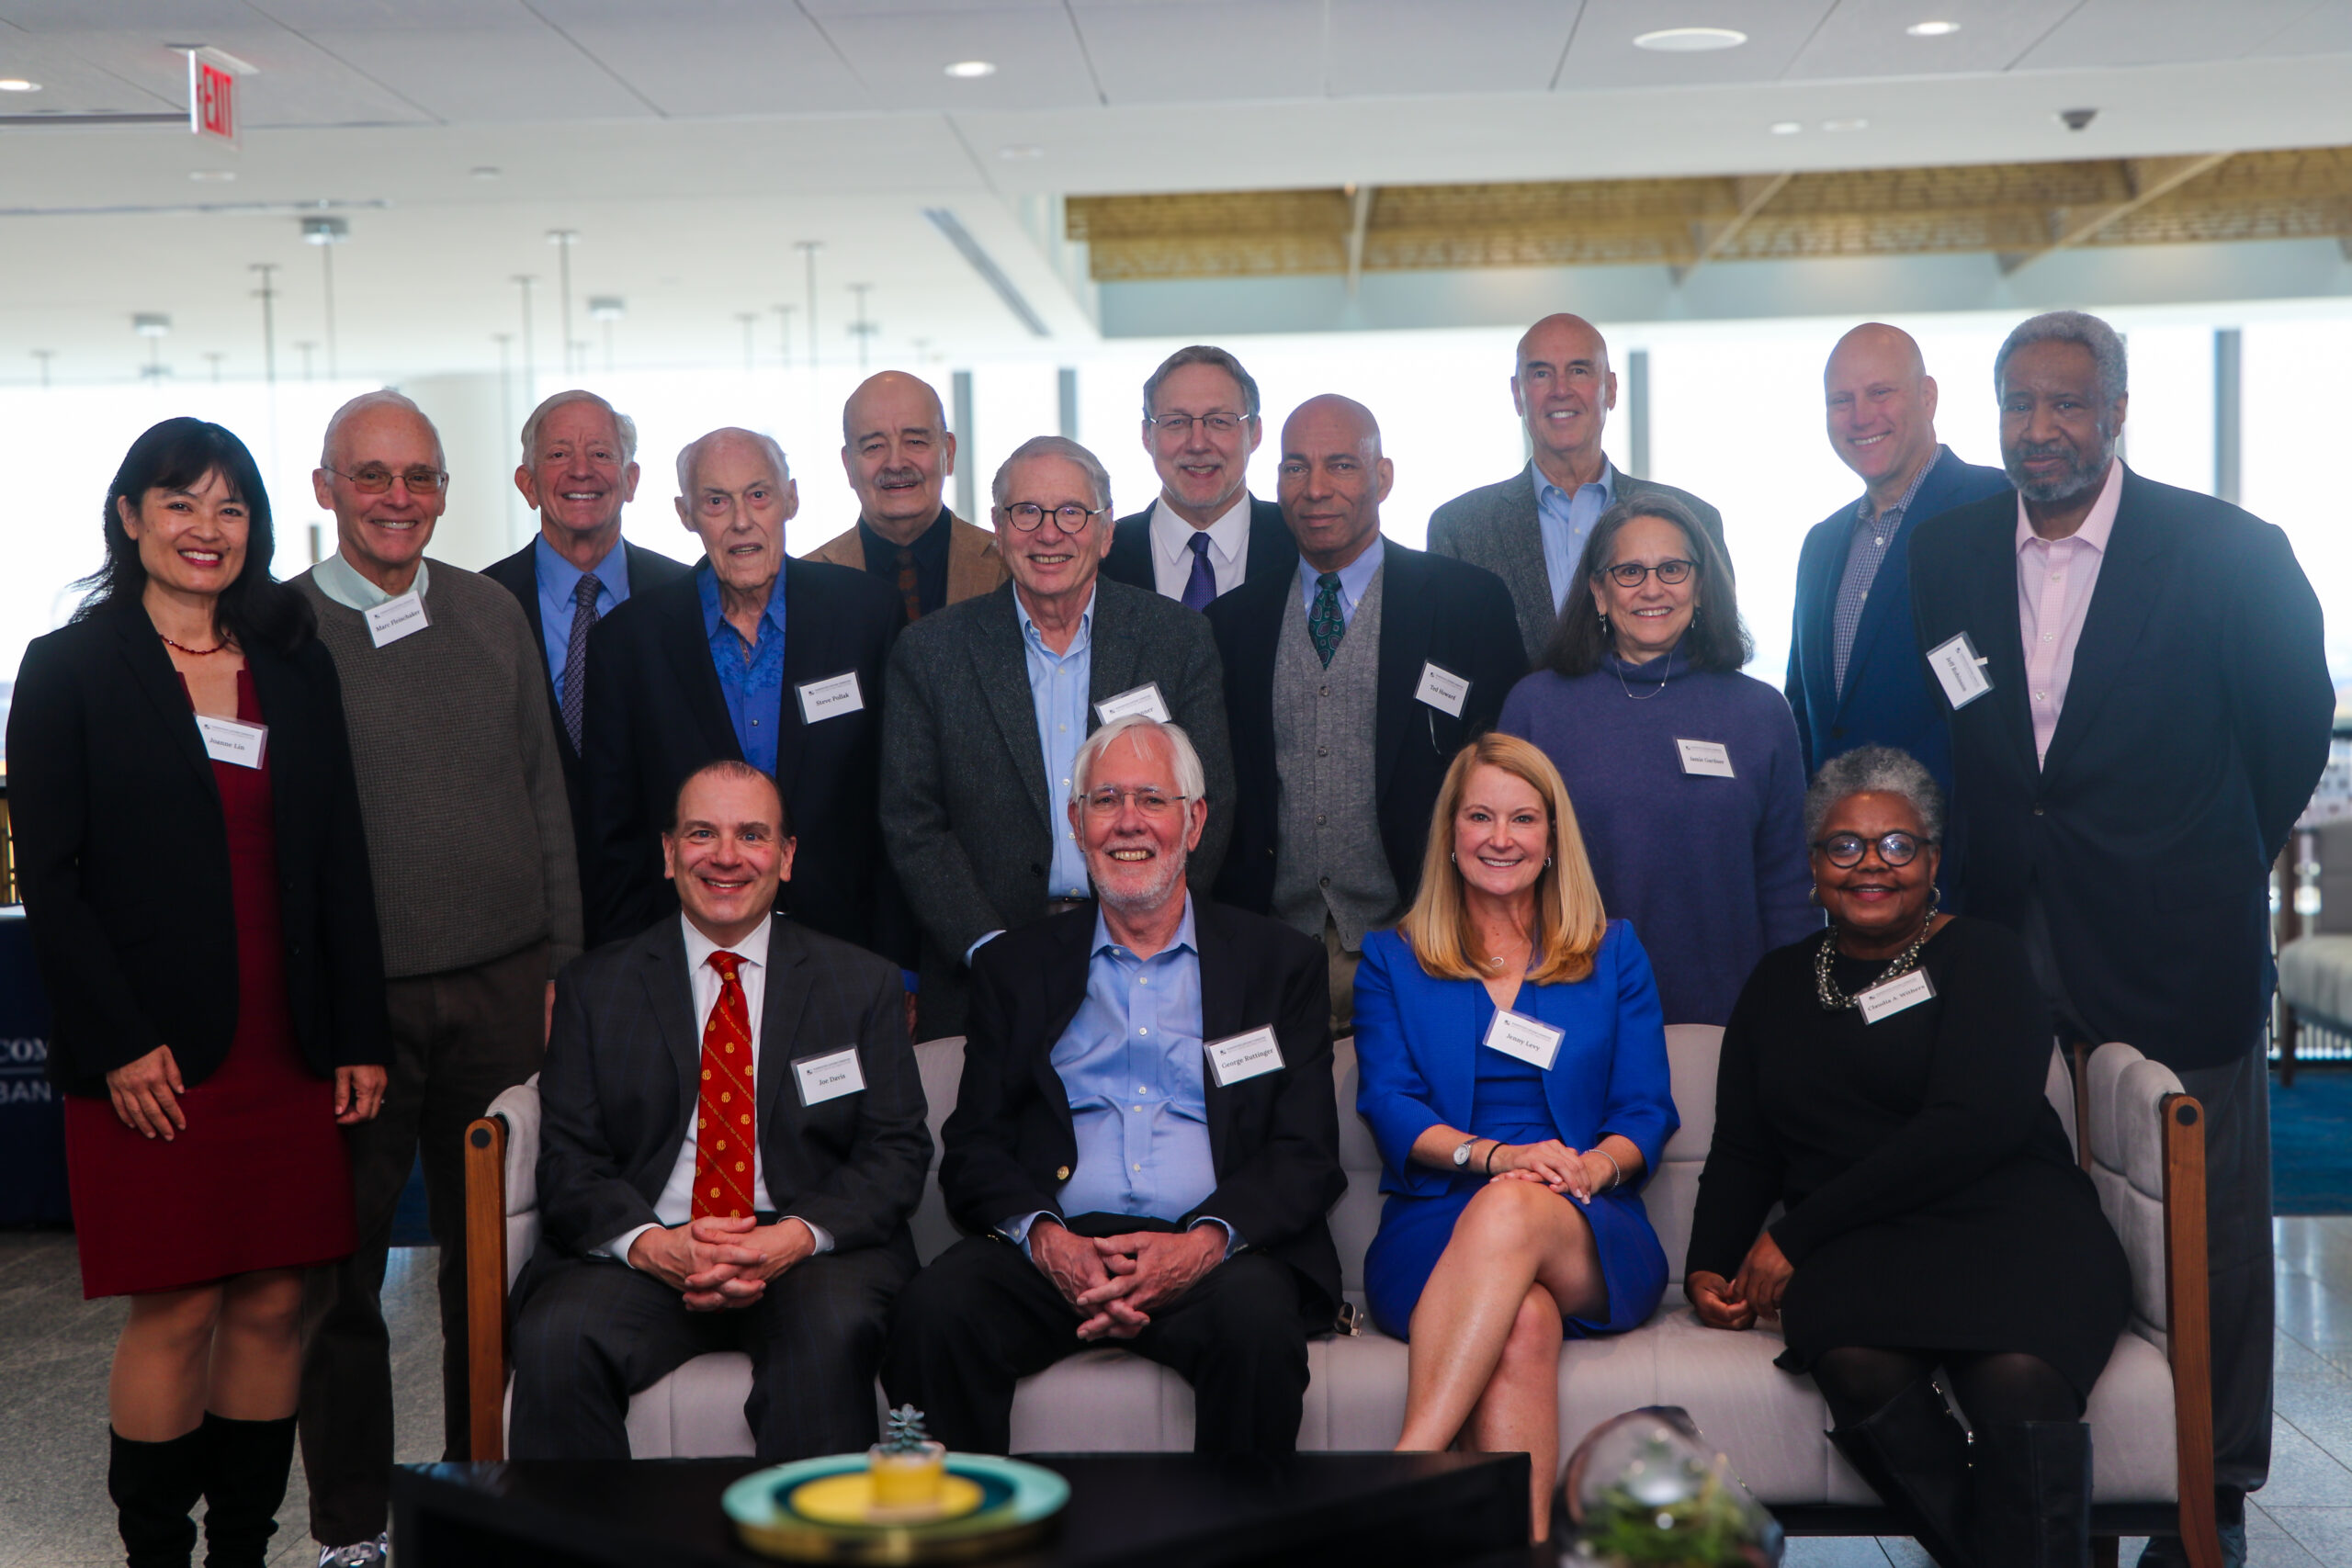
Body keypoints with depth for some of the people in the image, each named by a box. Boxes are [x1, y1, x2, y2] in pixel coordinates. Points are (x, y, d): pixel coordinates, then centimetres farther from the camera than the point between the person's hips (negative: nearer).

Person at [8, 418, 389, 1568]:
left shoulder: (297, 669, 13)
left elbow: (341, 861, 12)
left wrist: (361, 1036, 6)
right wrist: (118, 1044, -11)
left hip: (289, 1049, 4)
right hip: (156, 1054, -4)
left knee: (273, 1303, 5)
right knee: (175, 1311, -2)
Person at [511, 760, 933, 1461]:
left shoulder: (863, 985, 12)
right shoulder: (594, 988, 13)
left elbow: (897, 1153, 5)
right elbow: (568, 1163, 6)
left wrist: (797, 1238, -15)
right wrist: (653, 1246, -15)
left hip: (813, 1255, 0)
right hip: (643, 1260, 1)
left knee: (833, 1332, -33)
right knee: (556, 1340, -29)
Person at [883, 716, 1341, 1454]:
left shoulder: (1280, 962, 15)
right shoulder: (1014, 968, 18)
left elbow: (1307, 1156, 6)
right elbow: (972, 1148, 10)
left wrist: (1205, 1244, -14)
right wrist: (1045, 1239, -12)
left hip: (1212, 1256, -1)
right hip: (1054, 1249, 1)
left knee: (1258, 1321, -34)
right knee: (936, 1308, -29)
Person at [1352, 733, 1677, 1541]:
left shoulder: (1613, 954, 20)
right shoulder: (1391, 960, 19)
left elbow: (1647, 1110, 11)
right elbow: (1389, 1104, 5)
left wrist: (1592, 1166, -13)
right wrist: (1496, 1155, -15)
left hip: (1594, 1239, 0)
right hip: (1433, 1238, 0)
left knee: (1512, 1212, -39)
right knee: (1523, 1321, -37)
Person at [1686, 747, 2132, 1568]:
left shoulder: (1981, 956, 7)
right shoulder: (1780, 983, 22)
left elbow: (1973, 1125, -7)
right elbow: (1741, 1153, 22)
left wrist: (1793, 1236, -10)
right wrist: (1707, 1268, 1)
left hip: (2007, 1219, -3)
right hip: (1862, 1250, 3)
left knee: (2018, 1378, -36)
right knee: (1856, 1363, -33)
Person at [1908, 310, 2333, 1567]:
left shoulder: (2227, 552, -6)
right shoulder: (1945, 556, 4)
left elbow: (2293, 720, 3)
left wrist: (2216, 860, 9)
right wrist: (1976, 872, 11)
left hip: (2173, 946, -2)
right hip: (2007, 942, 3)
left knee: (2206, 1226, 5)